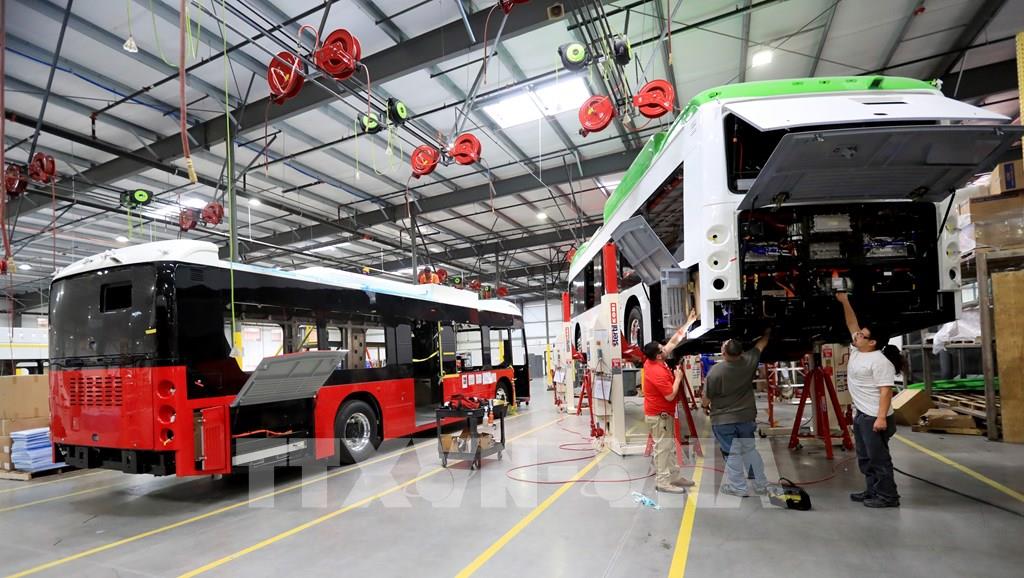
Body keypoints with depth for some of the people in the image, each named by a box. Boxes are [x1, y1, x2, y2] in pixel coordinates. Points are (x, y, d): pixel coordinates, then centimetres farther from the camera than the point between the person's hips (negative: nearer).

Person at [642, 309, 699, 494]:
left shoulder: (653, 361, -1)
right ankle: (662, 482, 5)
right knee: (662, 448, -2)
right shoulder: (658, 373, -28)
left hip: (663, 414, 10)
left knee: (669, 447, 17)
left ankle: (673, 476, 27)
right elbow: (670, 396, -24)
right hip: (659, 416, -10)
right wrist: (678, 378, -14)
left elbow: (674, 342, 6)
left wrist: (688, 322, 6)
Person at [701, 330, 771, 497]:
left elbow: (706, 398, -12)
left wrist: (705, 405, 10)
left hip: (723, 420, -5)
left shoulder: (715, 371, -23)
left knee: (732, 453, 7)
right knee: (750, 450, 20)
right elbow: (762, 344, 9)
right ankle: (761, 484, 28)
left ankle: (738, 487, 15)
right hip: (747, 417, 5)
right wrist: (768, 331, 27)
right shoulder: (748, 361, -12)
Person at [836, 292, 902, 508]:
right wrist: (844, 301, 9)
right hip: (860, 415, 9)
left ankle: (888, 496, 8)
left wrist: (881, 417, -26)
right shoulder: (857, 351, 8)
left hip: (874, 417, -9)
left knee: (878, 457, -1)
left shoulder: (880, 361, -17)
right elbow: (852, 324, 15)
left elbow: (886, 391, -21)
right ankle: (873, 491, 26)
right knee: (865, 458, 16)